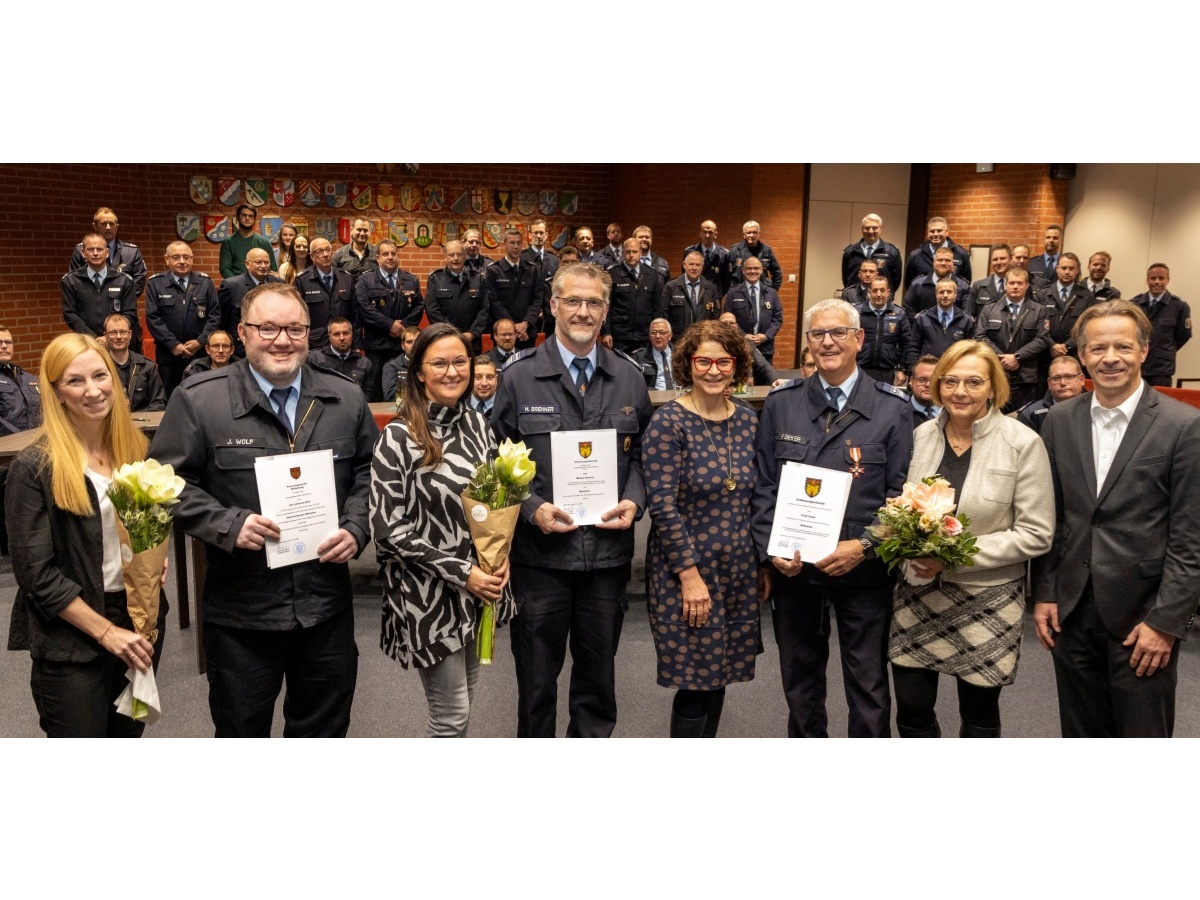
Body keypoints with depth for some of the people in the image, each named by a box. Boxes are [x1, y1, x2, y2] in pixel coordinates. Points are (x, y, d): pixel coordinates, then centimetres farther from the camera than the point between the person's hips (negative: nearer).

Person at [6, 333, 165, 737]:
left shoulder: (135, 447, 3)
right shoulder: (34, 466, -13)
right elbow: (36, 573, -13)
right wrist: (106, 631, -15)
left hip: (142, 618, 5)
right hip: (72, 642, -5)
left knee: (128, 736, 18)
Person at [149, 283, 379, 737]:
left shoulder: (346, 398, 3)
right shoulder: (198, 398, -7)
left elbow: (370, 471, 11)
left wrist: (356, 527, -5)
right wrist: (229, 525, -18)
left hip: (328, 604, 3)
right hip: (241, 612, -2)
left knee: (325, 728, 19)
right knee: (241, 729, 16)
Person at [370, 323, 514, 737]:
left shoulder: (478, 425, 5)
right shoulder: (398, 438, -13)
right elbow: (390, 528, -15)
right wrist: (459, 572, -18)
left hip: (481, 585, 6)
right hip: (429, 593, -6)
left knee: (460, 708, 18)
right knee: (452, 716, 2)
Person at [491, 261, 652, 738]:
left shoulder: (629, 378, 5)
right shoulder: (518, 376, -4)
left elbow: (640, 453, 11)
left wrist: (633, 501, -7)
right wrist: (532, 508, -16)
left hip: (609, 551, 3)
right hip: (539, 551, -2)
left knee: (598, 676, 17)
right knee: (536, 679, 13)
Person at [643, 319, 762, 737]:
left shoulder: (748, 420, 6)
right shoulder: (668, 422, -12)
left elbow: (754, 497, 12)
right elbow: (662, 507, -15)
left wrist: (765, 563, 9)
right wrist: (691, 576, -17)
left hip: (738, 571, 6)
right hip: (685, 572, -5)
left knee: (717, 678, 14)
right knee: (696, 683, 0)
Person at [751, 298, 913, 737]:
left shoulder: (892, 408, -4)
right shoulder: (780, 403, 3)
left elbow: (900, 492, -5)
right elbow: (764, 486, 4)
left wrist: (863, 546, -17)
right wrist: (770, 550, -7)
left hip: (863, 569, -2)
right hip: (793, 567, 3)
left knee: (868, 685, 8)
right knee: (800, 680, 17)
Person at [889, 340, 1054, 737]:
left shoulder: (1023, 443, -10)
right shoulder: (922, 435, 1)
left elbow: (1036, 534, -11)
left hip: (986, 600, -3)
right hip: (918, 593, 3)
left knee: (978, 717, 14)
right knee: (911, 709, 7)